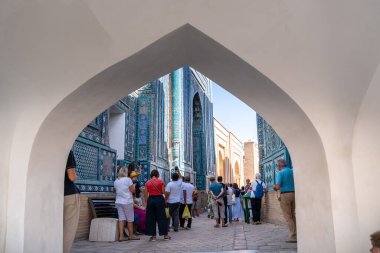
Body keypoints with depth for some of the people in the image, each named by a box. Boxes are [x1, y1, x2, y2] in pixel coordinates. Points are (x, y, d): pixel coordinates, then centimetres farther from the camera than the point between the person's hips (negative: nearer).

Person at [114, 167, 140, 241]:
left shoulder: (116, 181, 7)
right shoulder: (128, 179, -10)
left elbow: (116, 190, 15)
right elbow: (133, 191, -8)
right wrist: (133, 186, 10)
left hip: (118, 202, 5)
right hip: (127, 202, -5)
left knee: (121, 218, 4)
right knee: (130, 219, 6)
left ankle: (121, 236, 0)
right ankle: (131, 235, 15)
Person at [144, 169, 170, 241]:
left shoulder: (147, 183, 1)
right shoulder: (161, 181, -5)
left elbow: (146, 194, 3)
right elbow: (163, 192, -4)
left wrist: (146, 202, 12)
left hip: (150, 200, 1)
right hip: (159, 199, -1)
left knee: (151, 218, 9)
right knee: (162, 217, 7)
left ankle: (153, 236, 11)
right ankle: (165, 235, 13)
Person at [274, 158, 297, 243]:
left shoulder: (280, 173, -9)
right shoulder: (292, 171, 9)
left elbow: (277, 187, -15)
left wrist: (274, 187, 6)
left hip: (285, 195, -6)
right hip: (293, 194, 6)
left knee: (288, 217, 0)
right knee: (293, 215, 16)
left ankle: (294, 237, -4)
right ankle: (296, 234, 15)